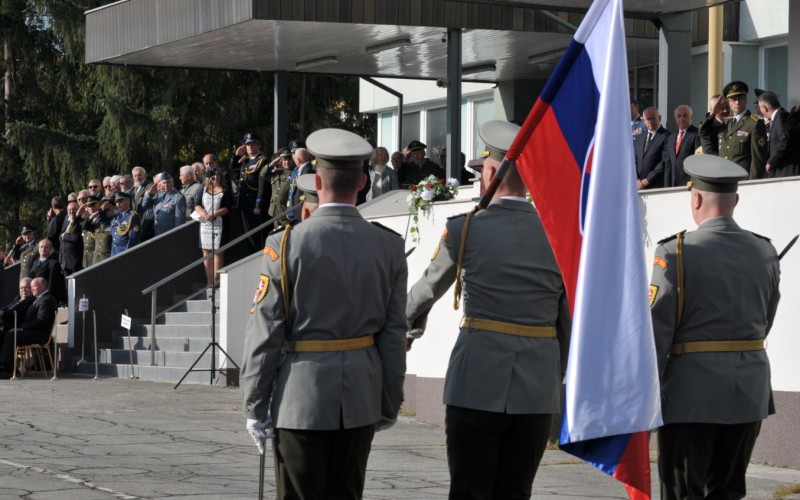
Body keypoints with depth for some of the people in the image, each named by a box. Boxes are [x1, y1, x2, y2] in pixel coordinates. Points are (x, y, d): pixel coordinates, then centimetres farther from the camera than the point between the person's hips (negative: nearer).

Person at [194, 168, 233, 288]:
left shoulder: (225, 192, 1)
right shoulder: (204, 190, 14)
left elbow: (227, 208, -9)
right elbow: (197, 205, 6)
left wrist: (214, 214, -21)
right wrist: (203, 213, -13)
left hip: (218, 224, -5)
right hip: (205, 224, 5)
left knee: (217, 252, -6)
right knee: (206, 252, 4)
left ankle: (216, 280, -7)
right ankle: (209, 281, 8)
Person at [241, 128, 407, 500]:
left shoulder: (285, 244, -9)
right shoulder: (389, 247, 0)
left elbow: (265, 331, -8)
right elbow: (394, 333, 3)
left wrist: (255, 406, 0)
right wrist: (390, 404, 13)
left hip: (300, 399, -3)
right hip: (362, 399, 3)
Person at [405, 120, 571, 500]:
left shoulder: (464, 229, -4)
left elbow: (428, 289, 14)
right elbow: (566, 321, 7)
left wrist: (409, 324, 35)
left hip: (478, 386, -3)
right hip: (537, 391, 3)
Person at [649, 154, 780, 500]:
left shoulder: (676, 252, -11)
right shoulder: (765, 253, 4)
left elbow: (656, 329, -12)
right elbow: (765, 323, 13)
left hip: (692, 392, -5)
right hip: (750, 392, 5)